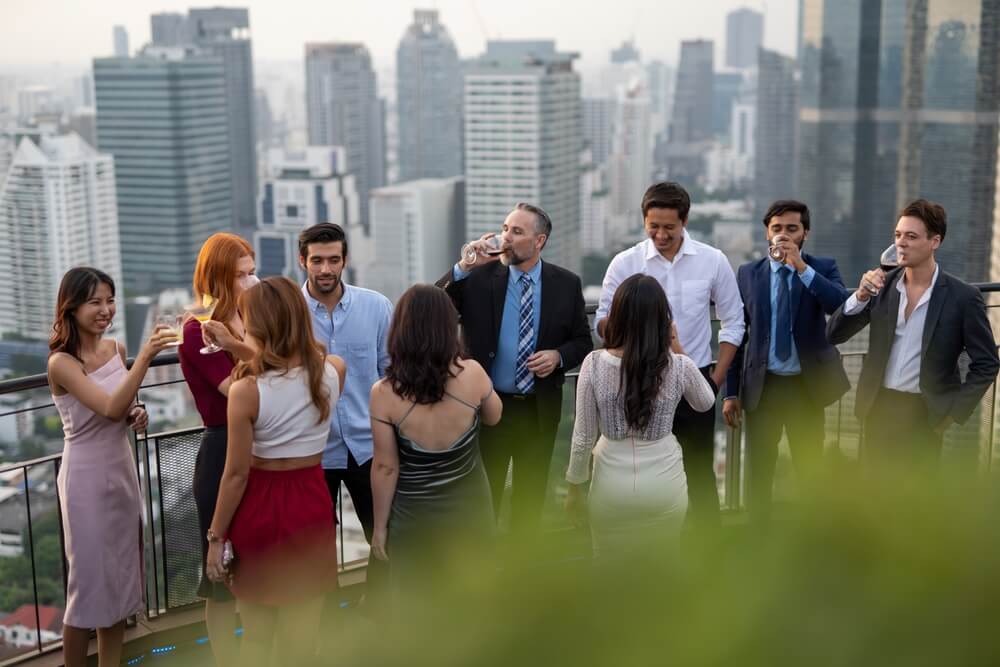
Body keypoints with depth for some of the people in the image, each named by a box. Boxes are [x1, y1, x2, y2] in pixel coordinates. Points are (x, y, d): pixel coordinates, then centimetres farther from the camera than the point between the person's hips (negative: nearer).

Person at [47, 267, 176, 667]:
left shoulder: (115, 348, 3)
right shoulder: (62, 363, -17)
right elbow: (110, 407, -29)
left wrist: (137, 415, -4)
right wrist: (145, 356, -37)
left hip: (122, 469, 7)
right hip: (87, 477, -7)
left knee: (121, 576, 14)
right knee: (90, 579, 3)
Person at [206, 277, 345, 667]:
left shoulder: (246, 390, -19)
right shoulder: (334, 370, -7)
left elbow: (237, 473, -14)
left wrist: (215, 537, -3)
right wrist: (251, 358, 20)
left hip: (261, 506, -3)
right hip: (311, 505, 3)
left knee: (256, 634, 16)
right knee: (300, 635, 14)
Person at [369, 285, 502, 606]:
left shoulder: (384, 393, -19)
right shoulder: (472, 374, -15)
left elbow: (385, 467, -12)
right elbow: (494, 416, 6)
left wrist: (380, 525, 2)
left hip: (414, 519, -2)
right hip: (470, 512, 2)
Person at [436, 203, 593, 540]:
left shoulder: (566, 284, -1)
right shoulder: (479, 277, -6)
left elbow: (582, 341, 7)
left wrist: (559, 355, -14)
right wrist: (462, 268, -25)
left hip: (539, 409, 2)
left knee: (531, 491, 16)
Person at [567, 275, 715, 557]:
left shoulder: (594, 364, -15)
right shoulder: (679, 367, -14)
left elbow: (583, 437, -9)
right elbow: (705, 403, 9)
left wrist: (574, 486, 5)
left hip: (612, 486, 0)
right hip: (664, 486, 0)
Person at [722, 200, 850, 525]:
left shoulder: (823, 268, 1)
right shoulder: (748, 274, 3)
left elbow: (843, 307, -19)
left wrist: (802, 267, -23)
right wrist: (731, 392, 2)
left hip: (806, 385, -1)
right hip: (761, 386, 1)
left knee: (811, 471, 8)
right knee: (760, 472, 8)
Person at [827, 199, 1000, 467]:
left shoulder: (962, 296, -10)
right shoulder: (882, 284, 0)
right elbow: (834, 334, -2)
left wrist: (954, 412, -8)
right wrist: (861, 295, -18)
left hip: (923, 413, -3)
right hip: (878, 407, 4)